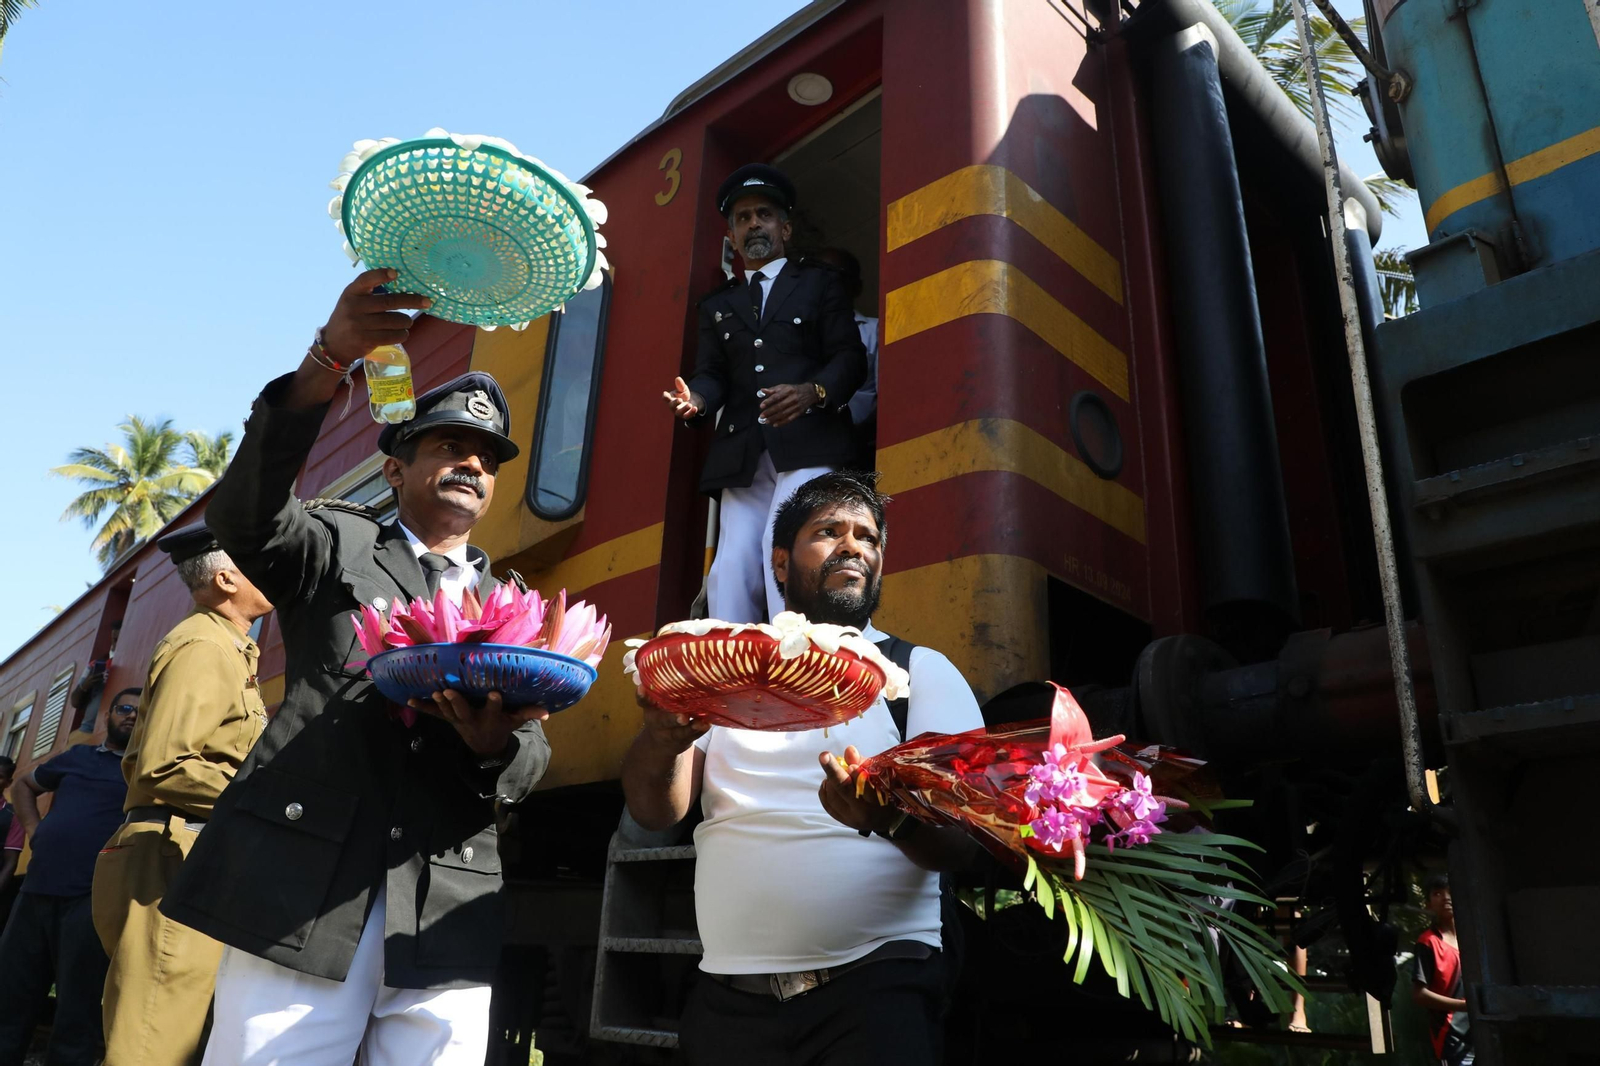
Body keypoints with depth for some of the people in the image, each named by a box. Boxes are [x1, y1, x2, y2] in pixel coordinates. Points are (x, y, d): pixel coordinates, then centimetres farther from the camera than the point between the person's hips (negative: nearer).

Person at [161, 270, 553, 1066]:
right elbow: (244, 515, -12)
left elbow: (530, 762, 10)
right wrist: (331, 359, -25)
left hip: (443, 921, 3)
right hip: (299, 898, -2)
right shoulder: (336, 544, 10)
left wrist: (494, 742, -15)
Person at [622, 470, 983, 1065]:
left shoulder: (922, 671, 1)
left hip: (876, 985, -2)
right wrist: (664, 737, -24)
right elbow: (656, 811, -2)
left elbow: (965, 840, -8)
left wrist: (889, 817, -30)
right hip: (729, 993, 3)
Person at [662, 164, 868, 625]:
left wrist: (813, 392, -18)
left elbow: (849, 357, 4)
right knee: (731, 569, -10)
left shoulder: (820, 282, 16)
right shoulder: (716, 305, 26)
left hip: (808, 446, -3)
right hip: (742, 456, 4)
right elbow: (712, 374, 14)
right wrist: (697, 400, -11)